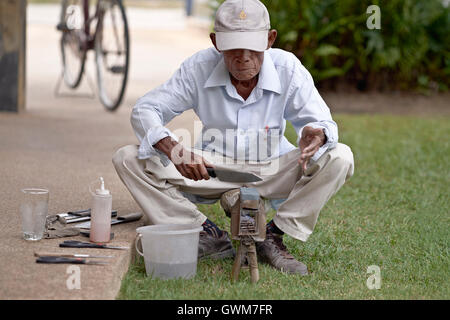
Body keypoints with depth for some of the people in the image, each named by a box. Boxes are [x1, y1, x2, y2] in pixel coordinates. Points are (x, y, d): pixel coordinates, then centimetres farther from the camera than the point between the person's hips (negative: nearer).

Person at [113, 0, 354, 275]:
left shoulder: (288, 69, -15)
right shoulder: (199, 68, -15)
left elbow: (322, 121, -13)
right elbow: (145, 110, -15)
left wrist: (316, 136, -41)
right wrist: (173, 150, -37)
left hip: (271, 172, 0)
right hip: (211, 170, 0)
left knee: (340, 157, -26)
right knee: (128, 159, -20)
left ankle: (273, 237, -13)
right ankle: (212, 237, -13)